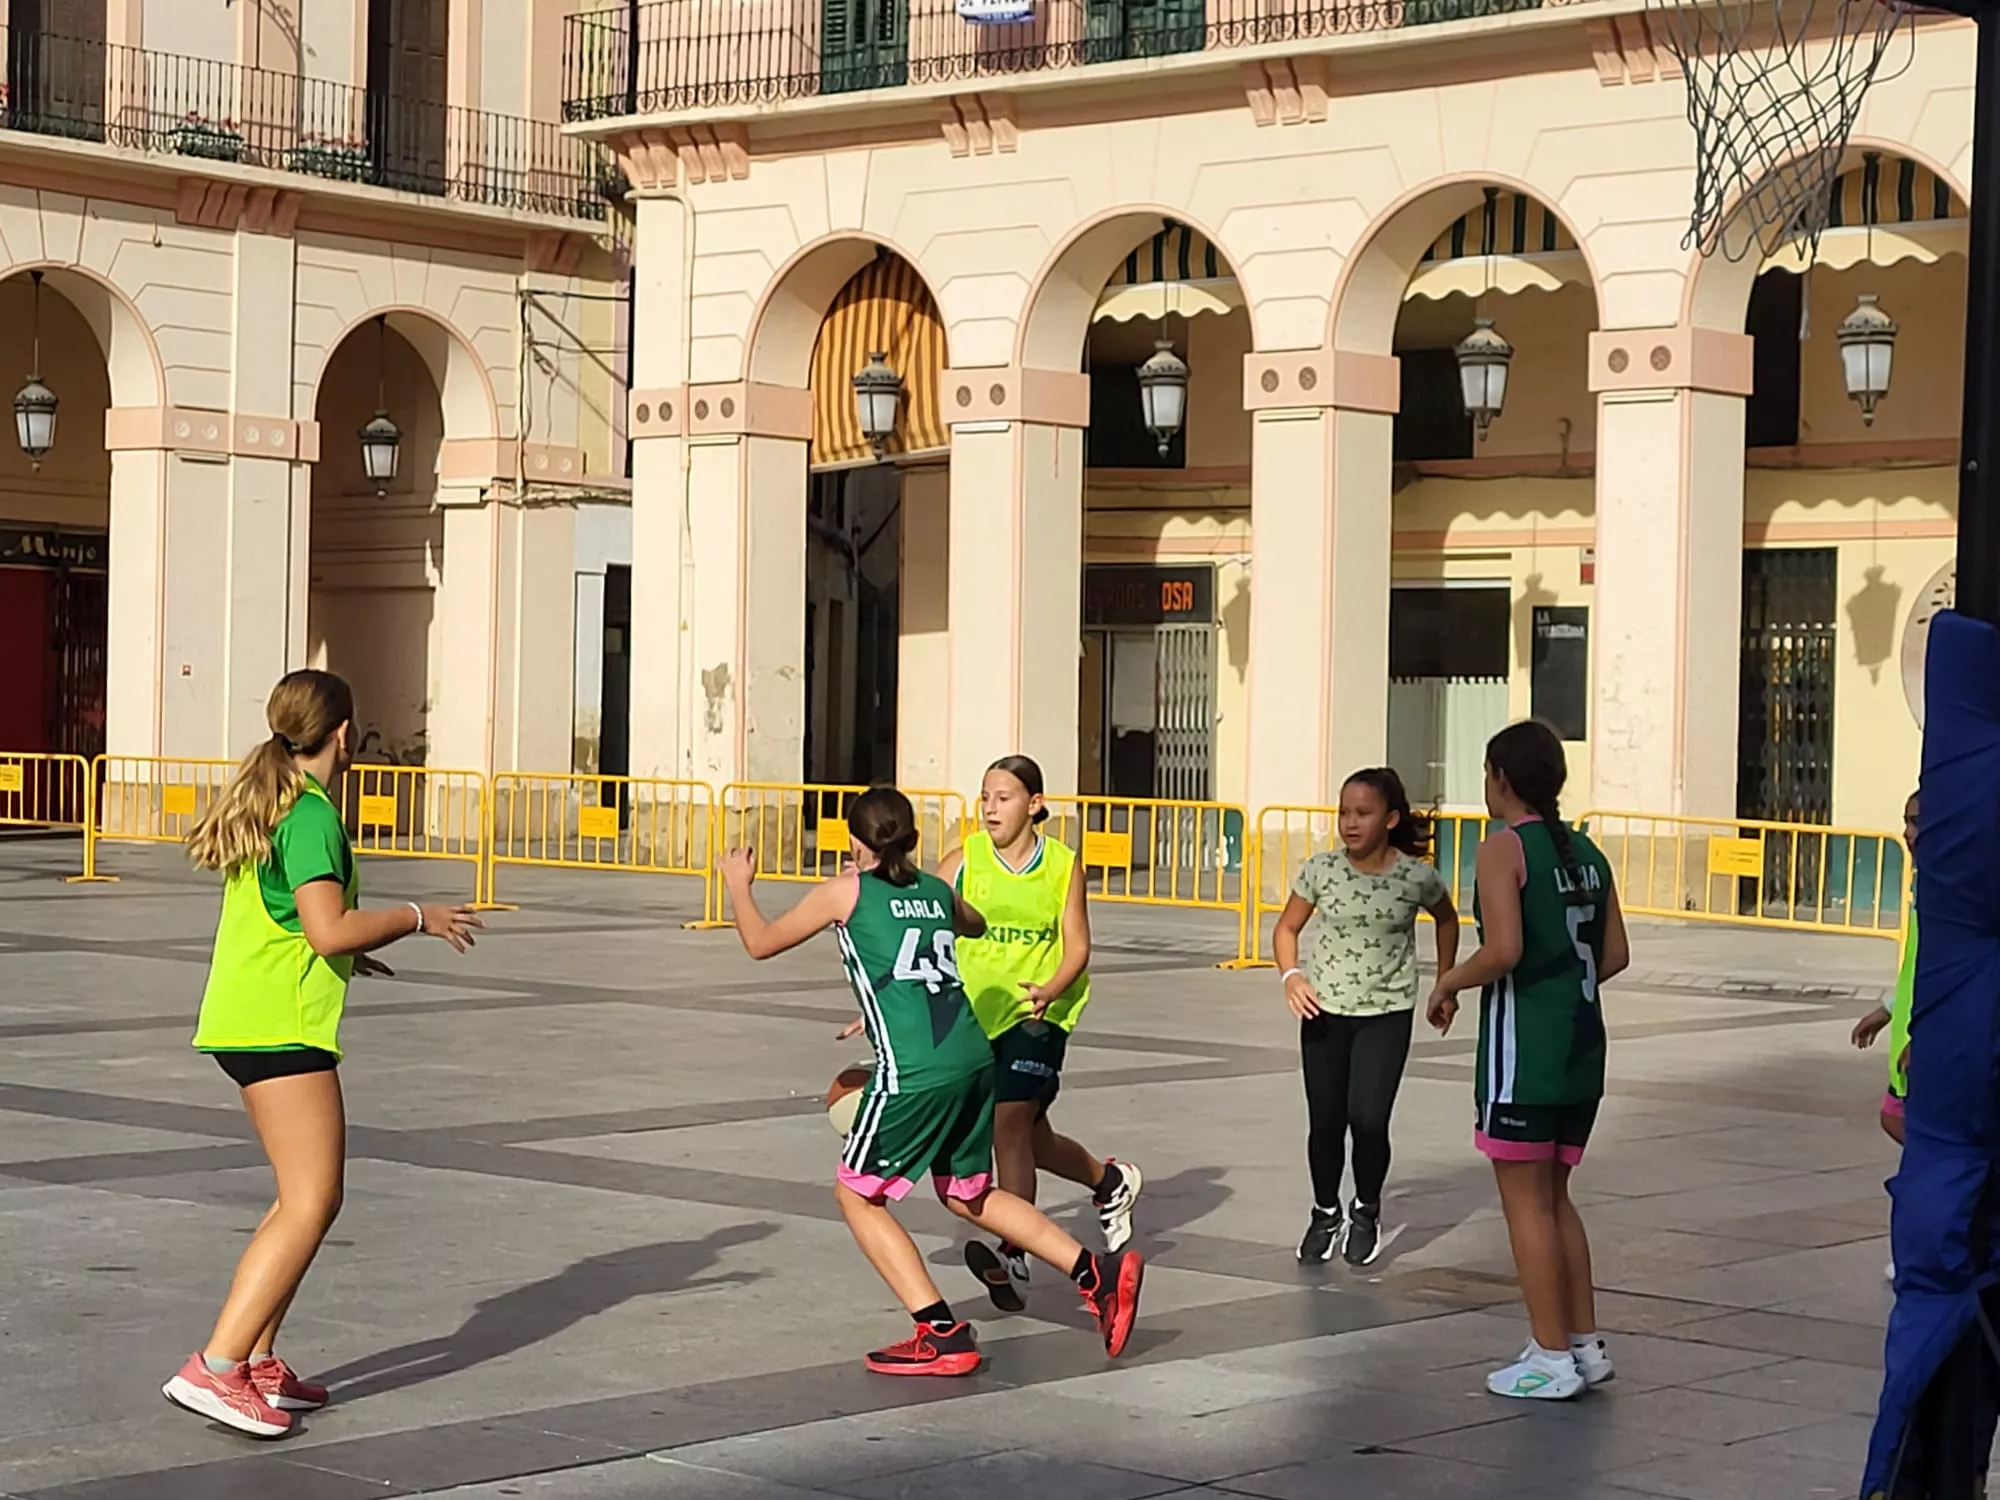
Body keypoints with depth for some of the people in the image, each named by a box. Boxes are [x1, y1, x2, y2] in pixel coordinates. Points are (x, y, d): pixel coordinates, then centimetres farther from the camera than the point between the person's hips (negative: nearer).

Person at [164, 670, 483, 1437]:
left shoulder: (264, 803, 15)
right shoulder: (312, 815, -15)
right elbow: (329, 930, -22)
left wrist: (346, 955, 31)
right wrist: (417, 918, -10)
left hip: (245, 1020, 10)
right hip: (281, 1027, -10)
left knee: (309, 1195, 16)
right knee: (310, 1204, -11)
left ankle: (259, 1361, 17)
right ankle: (215, 1369, -17)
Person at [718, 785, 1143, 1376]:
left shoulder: (844, 893, 4)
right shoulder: (937, 891, 18)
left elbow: (761, 943, 15)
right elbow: (975, 925, 42)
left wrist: (738, 884, 32)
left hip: (914, 1075, -6)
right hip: (975, 1061, 6)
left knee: (857, 1194, 11)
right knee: (970, 1195, 24)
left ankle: (943, 1335, 1)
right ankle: (1099, 1274, 14)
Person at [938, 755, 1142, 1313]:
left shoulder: (1063, 866, -3)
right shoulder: (962, 863, -3)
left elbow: (1077, 948, -3)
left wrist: (1048, 992, -22)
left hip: (1038, 1013, -3)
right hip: (977, 1014, 3)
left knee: (1009, 1124, -18)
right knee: (1031, 1138, 13)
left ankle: (1012, 1257, -14)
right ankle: (1111, 1181, 42)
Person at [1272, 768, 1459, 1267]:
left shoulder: (1417, 877, -10)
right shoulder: (1321, 870, -8)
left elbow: (1446, 919, 11)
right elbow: (1287, 928, 4)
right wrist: (1291, 975, -14)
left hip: (1386, 1014, -2)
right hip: (1324, 1011, 2)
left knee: (1368, 1119, -12)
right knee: (1325, 1123, 7)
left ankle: (1366, 1212, 14)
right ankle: (1325, 1215, 30)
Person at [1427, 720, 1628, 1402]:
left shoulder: (1504, 849, -11)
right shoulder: (1585, 852, 11)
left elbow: (1503, 949, -21)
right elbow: (1615, 954, 12)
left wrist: (1448, 984, -6)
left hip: (1522, 1048, -7)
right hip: (1581, 1046, 7)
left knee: (1526, 1200, 1)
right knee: (1554, 1196, 18)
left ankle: (1550, 1358, 3)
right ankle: (1584, 1344, 19)